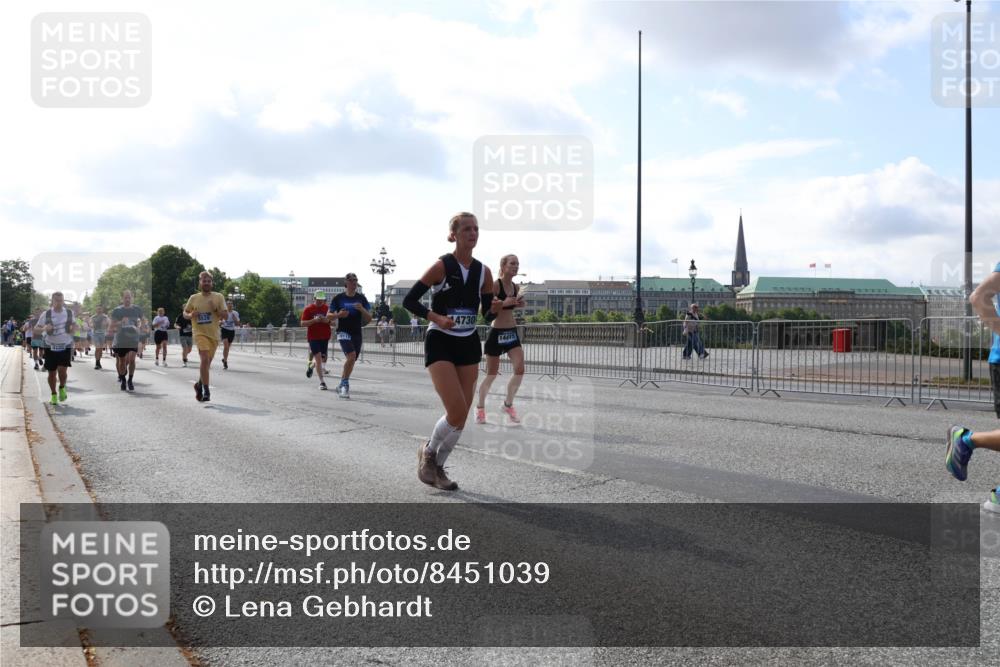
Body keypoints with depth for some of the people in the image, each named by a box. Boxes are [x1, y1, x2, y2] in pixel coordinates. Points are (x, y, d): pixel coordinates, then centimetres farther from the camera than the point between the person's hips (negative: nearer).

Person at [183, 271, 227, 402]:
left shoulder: (218, 297, 2)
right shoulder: (194, 298, 4)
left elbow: (225, 315, 0)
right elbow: (185, 312, 14)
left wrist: (215, 309, -17)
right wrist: (190, 315, -9)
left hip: (214, 334, 3)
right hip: (200, 333, -2)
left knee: (207, 362, 14)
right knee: (205, 359, -20)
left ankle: (199, 384, 38)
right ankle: (206, 391, -19)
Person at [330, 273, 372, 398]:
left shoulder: (361, 298, 5)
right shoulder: (339, 298, 0)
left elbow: (369, 318, 4)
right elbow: (329, 316, 5)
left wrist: (362, 309, -15)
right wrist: (338, 315, -15)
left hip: (357, 334, 4)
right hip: (343, 332, -4)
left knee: (351, 361, 10)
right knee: (351, 356, -25)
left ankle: (342, 386, 28)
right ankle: (345, 384, -11)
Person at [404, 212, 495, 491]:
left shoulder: (483, 271, 3)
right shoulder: (442, 266, -11)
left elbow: (488, 312, 10)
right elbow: (409, 300, -11)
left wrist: (497, 307, -12)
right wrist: (436, 318, -23)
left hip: (469, 344, 5)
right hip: (440, 344, -5)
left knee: (463, 414, 4)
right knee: (457, 411, -16)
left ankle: (437, 467, 22)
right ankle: (428, 452, 12)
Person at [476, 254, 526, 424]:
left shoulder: (515, 287, 7)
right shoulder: (495, 285, -13)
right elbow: (485, 310, -15)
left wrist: (518, 304, 1)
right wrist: (503, 303, -28)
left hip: (512, 332, 6)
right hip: (497, 333, -5)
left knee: (520, 370, -9)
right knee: (492, 375, 4)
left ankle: (508, 404, 10)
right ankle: (480, 407, 25)